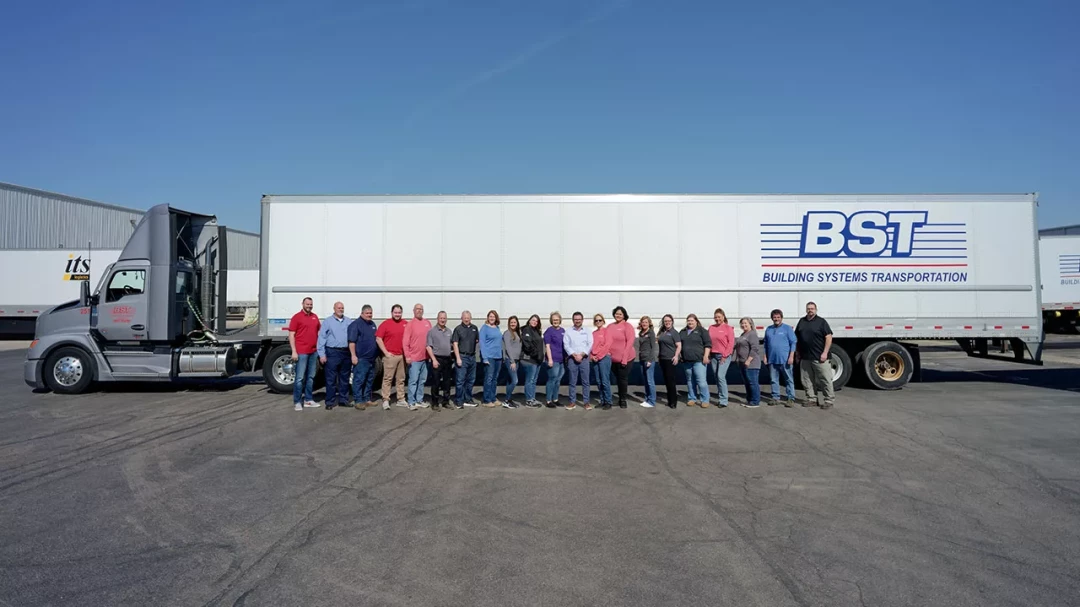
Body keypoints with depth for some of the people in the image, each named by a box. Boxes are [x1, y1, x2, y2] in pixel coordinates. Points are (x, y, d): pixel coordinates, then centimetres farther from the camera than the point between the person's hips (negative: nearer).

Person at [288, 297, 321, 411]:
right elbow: (291, 335, -8)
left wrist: (319, 348, 13)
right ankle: (297, 402, 2)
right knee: (300, 378, -4)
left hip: (313, 352, 6)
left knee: (311, 377, 11)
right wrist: (294, 351, -14)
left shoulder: (315, 317, 13)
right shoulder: (296, 317, -4)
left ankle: (308, 399, 19)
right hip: (301, 352, -6)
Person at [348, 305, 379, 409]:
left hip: (371, 358, 8)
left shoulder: (372, 324, 16)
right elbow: (352, 341, -13)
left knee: (370, 380, 13)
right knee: (359, 380, -5)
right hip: (361, 358, -8)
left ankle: (367, 399, 21)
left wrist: (377, 353, 21)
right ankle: (358, 401, -1)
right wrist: (353, 355, -19)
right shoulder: (356, 324, -7)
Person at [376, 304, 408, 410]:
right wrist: (385, 352, -9)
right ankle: (385, 401, 1)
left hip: (402, 356, 4)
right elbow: (378, 339, -5)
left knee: (401, 379, 10)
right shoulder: (385, 324, -3)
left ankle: (401, 400, 17)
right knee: (387, 378, -2)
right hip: (390, 356, -4)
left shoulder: (406, 324, 7)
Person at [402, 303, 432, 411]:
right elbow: (405, 341, -10)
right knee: (413, 380, -5)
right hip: (414, 358, -5)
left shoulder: (427, 323, 10)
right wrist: (407, 356, -15)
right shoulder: (410, 324, -6)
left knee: (422, 380, 12)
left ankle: (419, 400, 20)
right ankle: (411, 402, 0)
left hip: (425, 357, 5)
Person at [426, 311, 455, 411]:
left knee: (447, 382, 10)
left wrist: (452, 357, 11)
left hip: (448, 359, 5)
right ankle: (435, 403, 4)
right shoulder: (432, 331, -3)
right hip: (437, 359, -5)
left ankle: (446, 402, 19)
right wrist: (434, 359, -14)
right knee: (435, 382, -2)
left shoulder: (449, 331, 15)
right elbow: (429, 347, -7)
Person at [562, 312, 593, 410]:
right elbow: (566, 345, 0)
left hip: (584, 358, 0)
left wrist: (581, 355, -10)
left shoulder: (587, 331, 10)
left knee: (585, 381, 0)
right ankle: (572, 402, 6)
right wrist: (574, 355, -11)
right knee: (572, 381, 1)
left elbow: (590, 345, 1)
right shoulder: (568, 331, 8)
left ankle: (586, 401, 7)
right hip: (572, 358, 0)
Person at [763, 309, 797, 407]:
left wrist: (791, 356, -11)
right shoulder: (768, 329, 13)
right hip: (772, 359, 4)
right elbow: (766, 344, 18)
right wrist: (765, 356, 13)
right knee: (774, 380, 8)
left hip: (784, 359, -4)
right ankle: (775, 398, 16)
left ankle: (791, 399, 4)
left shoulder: (787, 328, 1)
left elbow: (793, 343, -3)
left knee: (789, 379, 0)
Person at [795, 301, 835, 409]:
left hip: (819, 357, -5)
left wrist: (825, 353, -14)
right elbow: (797, 338, 18)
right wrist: (797, 353, 14)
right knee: (807, 380, 9)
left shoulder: (821, 321, -2)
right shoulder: (802, 321, 12)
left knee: (825, 379, -3)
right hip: (805, 358, 5)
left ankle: (829, 400, 4)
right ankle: (812, 399, 19)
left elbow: (829, 337, -7)